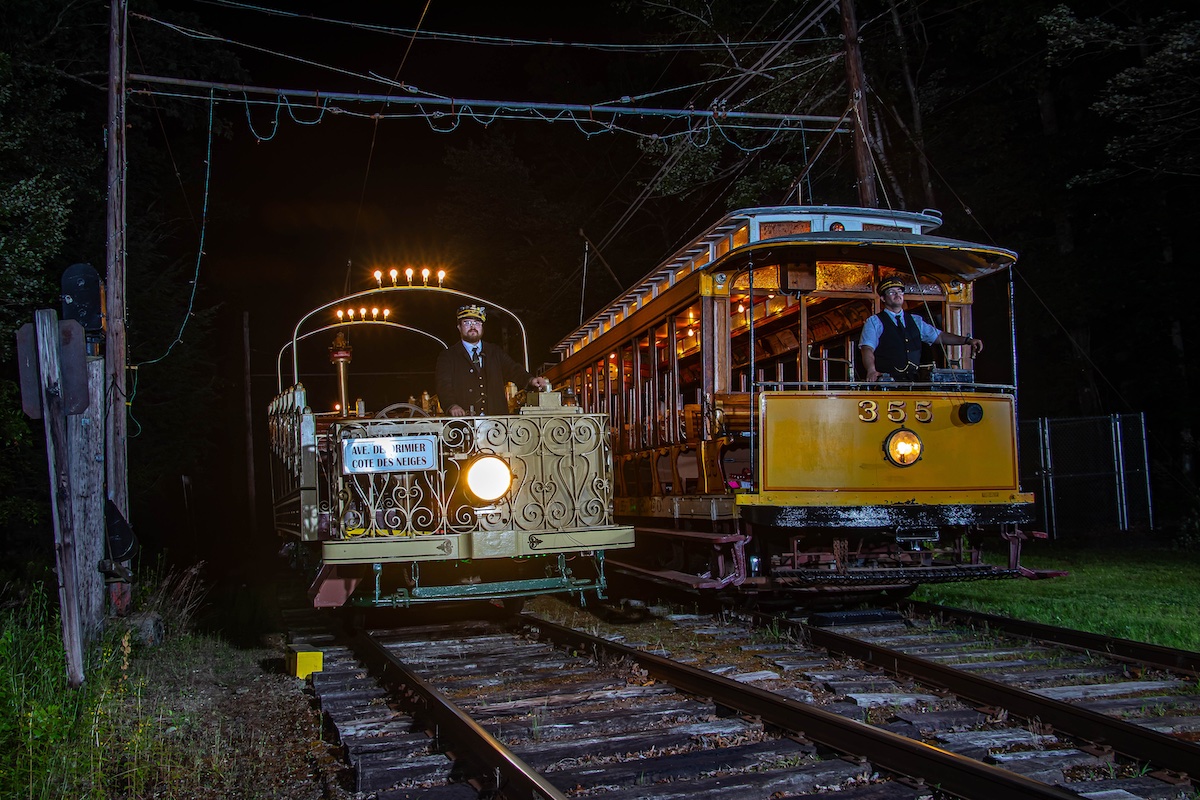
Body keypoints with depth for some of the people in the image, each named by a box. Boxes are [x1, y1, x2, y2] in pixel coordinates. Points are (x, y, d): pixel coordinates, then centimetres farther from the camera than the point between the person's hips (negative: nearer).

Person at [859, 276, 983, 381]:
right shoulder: (874, 322, 4)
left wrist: (967, 340, 9)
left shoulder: (915, 321, 22)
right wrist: (871, 370, -28)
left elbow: (939, 336, 23)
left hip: (912, 381, 5)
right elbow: (867, 349, -8)